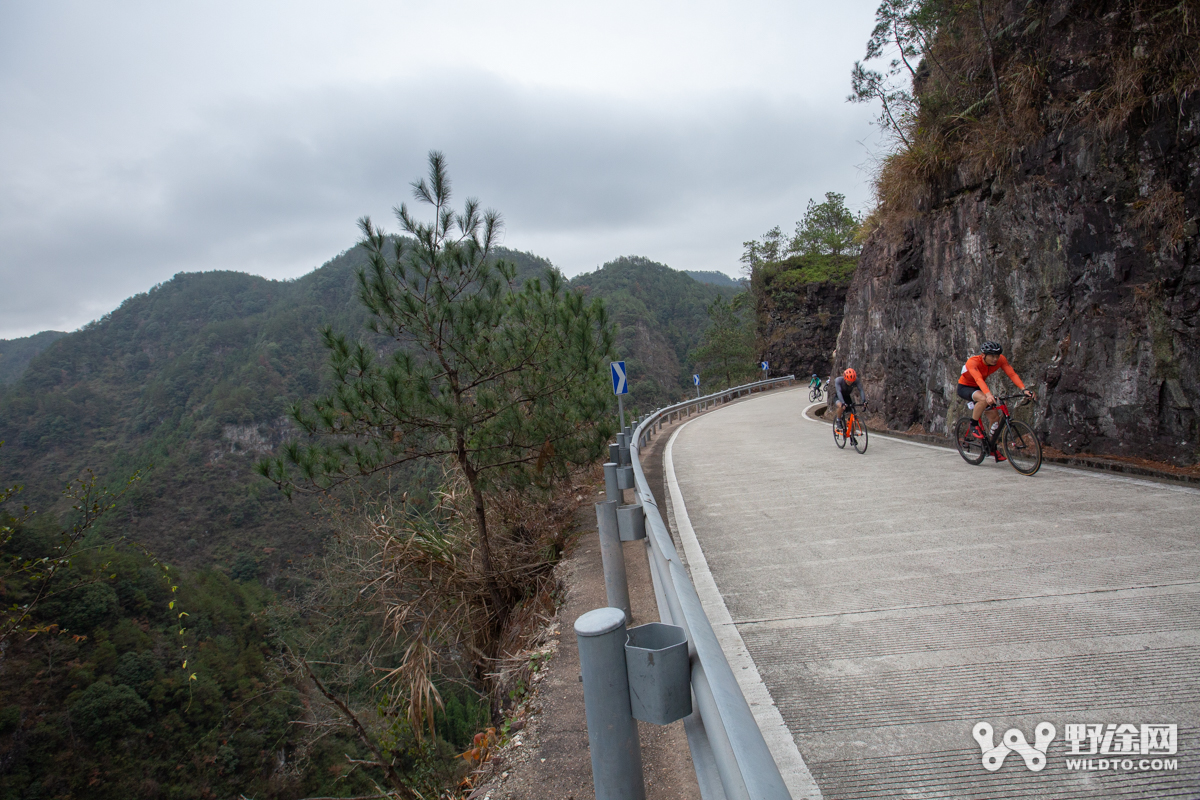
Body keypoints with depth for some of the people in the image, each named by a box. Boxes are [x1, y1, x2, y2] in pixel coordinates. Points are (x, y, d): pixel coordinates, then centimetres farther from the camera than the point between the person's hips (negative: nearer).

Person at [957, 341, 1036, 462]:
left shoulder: (1000, 360, -17)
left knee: (995, 417, -4)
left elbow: (1012, 374, -27)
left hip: (980, 388, 6)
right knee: (984, 399, -38)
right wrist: (988, 394, -63)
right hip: (965, 387, -6)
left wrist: (1024, 389, -42)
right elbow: (979, 379, -47)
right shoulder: (972, 362, -33)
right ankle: (974, 425, -14)